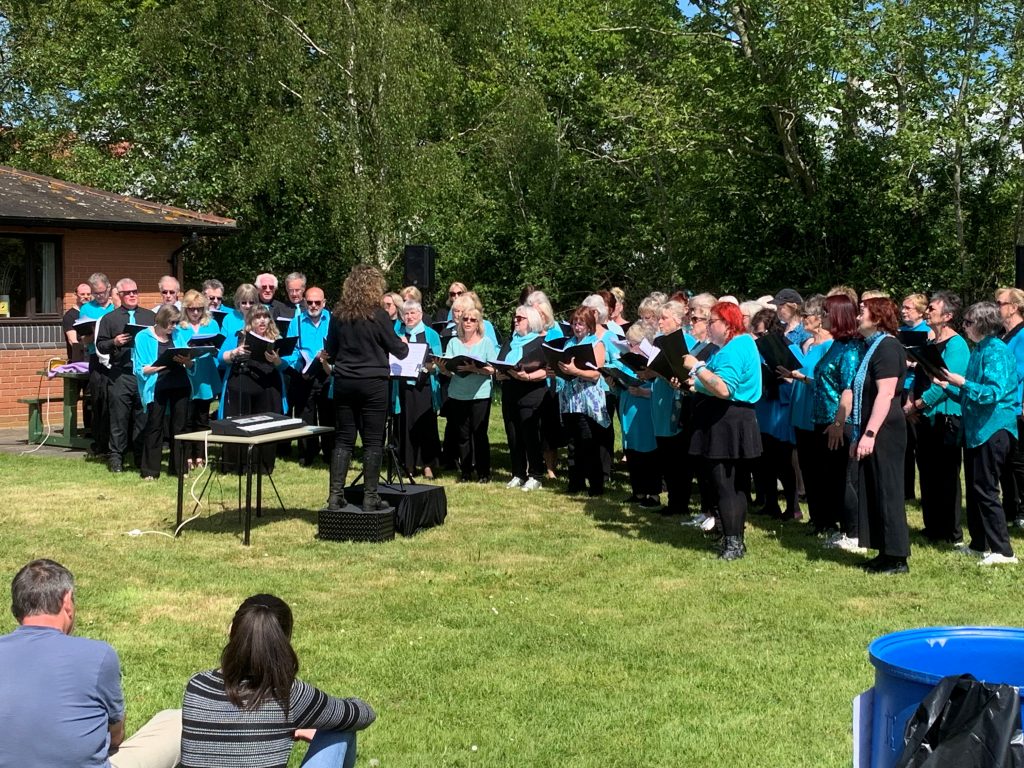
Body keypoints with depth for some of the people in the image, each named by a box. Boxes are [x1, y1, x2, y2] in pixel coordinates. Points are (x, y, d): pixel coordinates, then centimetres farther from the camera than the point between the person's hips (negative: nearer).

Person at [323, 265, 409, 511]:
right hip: (373, 383, -4)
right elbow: (398, 350, -2)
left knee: (343, 440, 8)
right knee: (373, 442, 3)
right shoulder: (378, 315, -10)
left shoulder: (338, 315, 3)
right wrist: (404, 344, 20)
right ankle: (370, 497, 4)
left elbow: (329, 352, 11)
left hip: (344, 382, 4)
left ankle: (335, 496, 6)